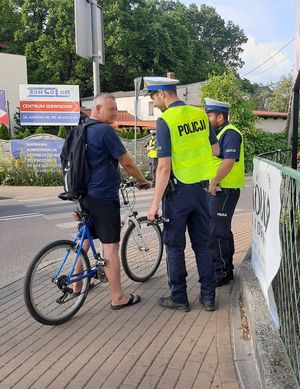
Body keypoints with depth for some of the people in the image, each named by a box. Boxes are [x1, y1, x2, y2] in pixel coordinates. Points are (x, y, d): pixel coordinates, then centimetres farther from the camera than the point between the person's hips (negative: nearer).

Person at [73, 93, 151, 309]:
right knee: (110, 246, -4)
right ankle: (118, 297, 2)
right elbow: (127, 163, -11)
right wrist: (142, 181, 4)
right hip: (104, 196, -9)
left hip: (84, 194, 9)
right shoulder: (105, 131, -14)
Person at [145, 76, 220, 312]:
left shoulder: (165, 121, -15)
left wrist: (155, 203, -15)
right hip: (201, 188, 6)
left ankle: (179, 298, 18)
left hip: (178, 191, -6)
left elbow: (164, 167, -19)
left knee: (175, 246, 9)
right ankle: (208, 297, 21)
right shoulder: (200, 114, 3)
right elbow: (215, 150, 12)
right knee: (202, 244, 14)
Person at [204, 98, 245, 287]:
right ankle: (226, 270, 29)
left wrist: (214, 182, -22)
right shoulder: (219, 133, 19)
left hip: (224, 191, -10)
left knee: (216, 233, -7)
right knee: (222, 231, 17)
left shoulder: (230, 134, -14)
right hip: (217, 191, 11)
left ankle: (221, 273, 4)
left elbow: (229, 161, -25)